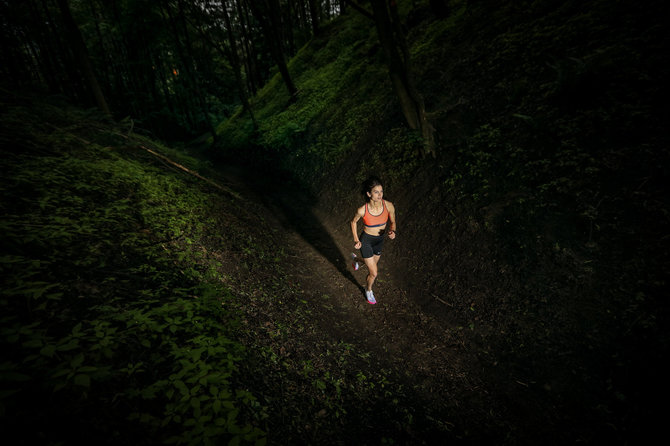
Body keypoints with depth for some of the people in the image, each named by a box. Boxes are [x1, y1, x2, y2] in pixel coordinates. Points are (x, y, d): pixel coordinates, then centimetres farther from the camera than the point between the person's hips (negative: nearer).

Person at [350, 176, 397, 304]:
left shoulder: (389, 206, -21)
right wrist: (356, 240, -8)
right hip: (366, 241, -4)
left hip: (380, 240, 4)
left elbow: (392, 222, -3)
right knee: (374, 273, 0)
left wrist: (392, 231, -23)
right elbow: (354, 222, -5)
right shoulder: (362, 210, -27)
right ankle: (368, 290, 35)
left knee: (373, 264, 28)